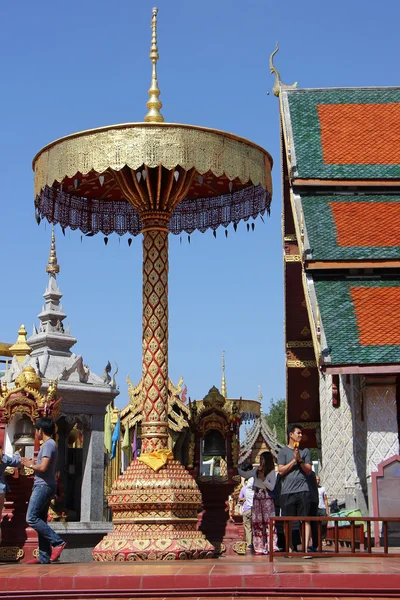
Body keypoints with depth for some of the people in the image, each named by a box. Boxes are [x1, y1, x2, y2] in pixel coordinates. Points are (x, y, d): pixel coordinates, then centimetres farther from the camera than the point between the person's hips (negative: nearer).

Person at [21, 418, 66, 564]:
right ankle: (44, 556, 6)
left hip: (43, 486, -10)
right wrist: (33, 463, 17)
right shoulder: (51, 444, 20)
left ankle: (57, 542, -15)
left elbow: (43, 467, -22)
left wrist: (30, 465, -6)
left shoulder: (48, 444, -12)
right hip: (44, 486, 10)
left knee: (31, 518, -14)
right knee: (40, 520, 8)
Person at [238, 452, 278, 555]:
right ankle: (260, 548, 6)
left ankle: (272, 546, -11)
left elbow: (272, 487, -7)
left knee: (268, 521, -10)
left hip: (266, 498, -5)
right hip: (257, 497, 5)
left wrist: (263, 479, -17)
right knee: (257, 522, 2)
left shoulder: (272, 472, -2)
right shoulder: (256, 470, 11)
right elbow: (245, 475, 16)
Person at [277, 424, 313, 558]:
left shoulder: (305, 451, 14)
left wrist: (300, 460, -6)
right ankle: (289, 548, 13)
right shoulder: (283, 451, 7)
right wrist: (294, 460, -6)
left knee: (306, 520, -6)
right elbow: (281, 470, -2)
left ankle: (306, 548, -9)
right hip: (287, 491, -1)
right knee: (288, 522, 4)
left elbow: (309, 471, 8)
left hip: (303, 490, 1)